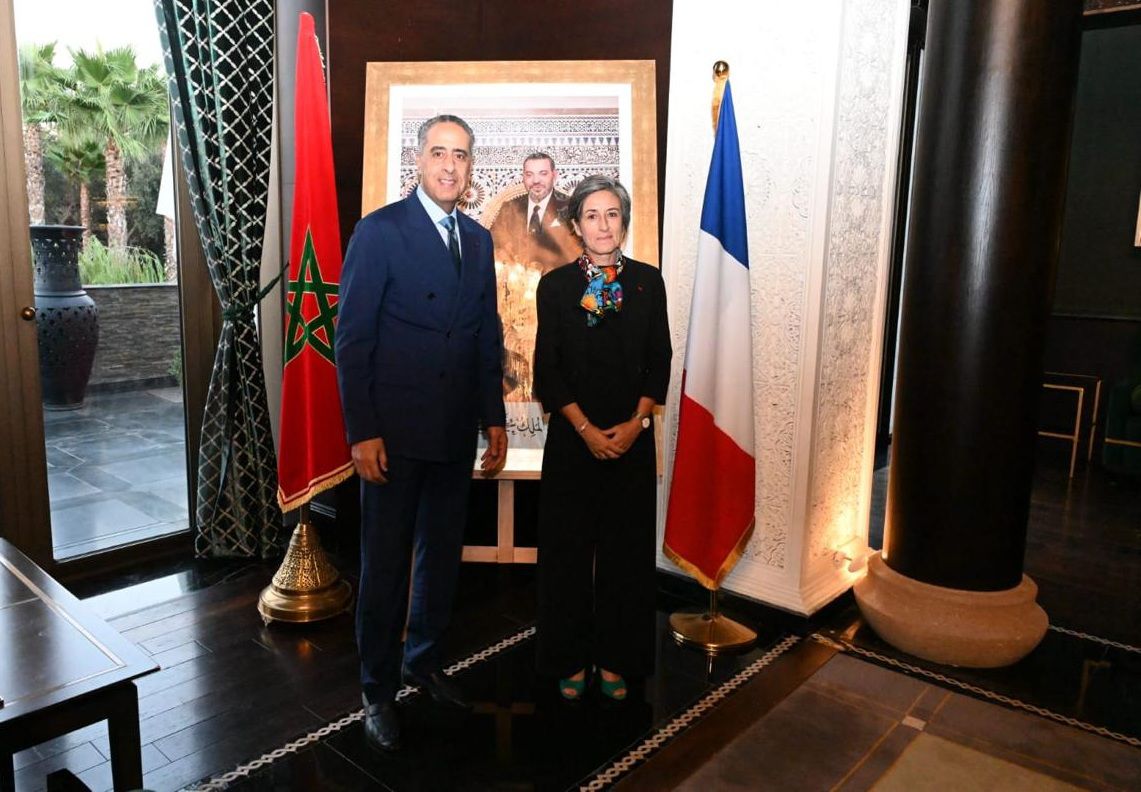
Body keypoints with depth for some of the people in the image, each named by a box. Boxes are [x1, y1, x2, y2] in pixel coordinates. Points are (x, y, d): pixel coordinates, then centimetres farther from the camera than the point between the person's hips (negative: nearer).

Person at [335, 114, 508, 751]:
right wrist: (362, 431, -14)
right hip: (396, 431, -5)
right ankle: (379, 690, 23)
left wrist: (495, 418, 9)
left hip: (457, 432, 6)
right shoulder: (381, 231, -7)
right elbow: (352, 338, -10)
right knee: (386, 563, 6)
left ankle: (425, 660, 36)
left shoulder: (478, 239, 11)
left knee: (443, 553, 16)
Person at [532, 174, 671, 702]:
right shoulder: (555, 285, 0)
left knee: (626, 550, 7)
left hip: (633, 437, 1)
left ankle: (616, 659, 23)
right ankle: (570, 659, 22)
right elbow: (547, 370, -3)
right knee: (569, 549, 6)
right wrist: (586, 430, -11)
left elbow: (659, 361, 4)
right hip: (572, 438, -1)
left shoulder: (648, 281, 4)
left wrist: (636, 422, -8)